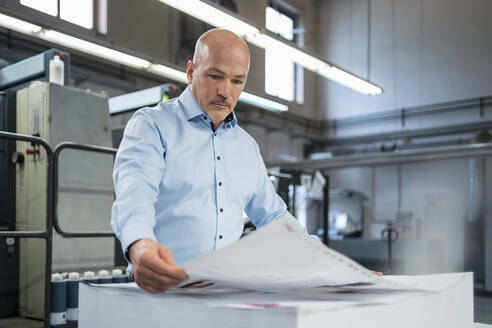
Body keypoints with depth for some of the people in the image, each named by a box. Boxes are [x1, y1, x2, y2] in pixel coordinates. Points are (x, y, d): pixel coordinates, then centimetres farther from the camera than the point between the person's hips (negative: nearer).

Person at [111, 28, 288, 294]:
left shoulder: (248, 146, 18)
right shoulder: (151, 124, 0)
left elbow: (273, 215, 26)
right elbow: (134, 190, -19)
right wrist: (139, 244, -41)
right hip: (160, 289, -2)